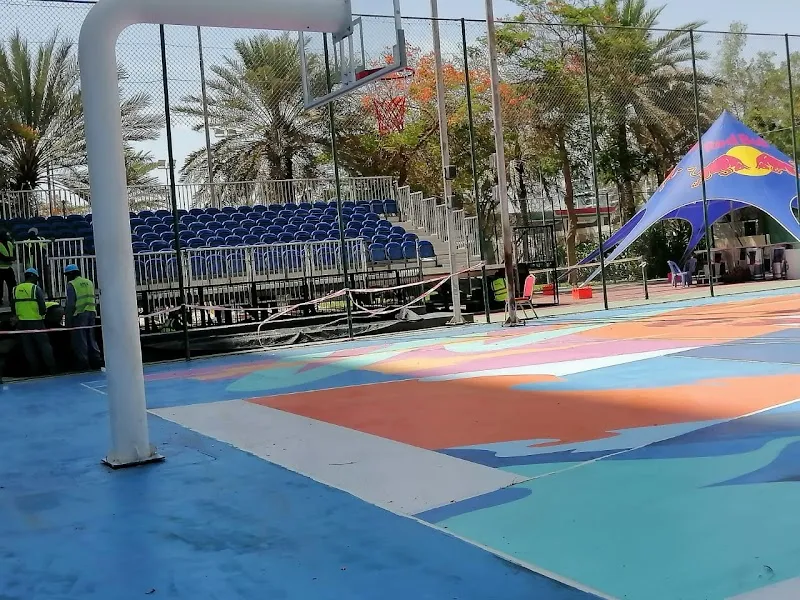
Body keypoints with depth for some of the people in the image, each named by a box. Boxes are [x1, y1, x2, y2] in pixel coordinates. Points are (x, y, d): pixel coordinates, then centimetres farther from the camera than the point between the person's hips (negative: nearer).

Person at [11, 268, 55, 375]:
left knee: (28, 347, 10)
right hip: (35, 321, -4)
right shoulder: (36, 289, -9)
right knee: (44, 344, 4)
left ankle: (34, 370, 11)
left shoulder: (16, 290, 6)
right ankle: (51, 368, 3)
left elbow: (13, 307, 12)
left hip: (22, 322, 4)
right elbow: (42, 306, -13)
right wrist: (43, 312, 7)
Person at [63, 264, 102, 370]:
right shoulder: (89, 282, 14)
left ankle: (83, 364, 0)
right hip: (91, 313, 6)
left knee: (80, 339, 0)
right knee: (91, 338, 14)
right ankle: (96, 361, 12)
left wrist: (67, 320, -8)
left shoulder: (71, 284, -6)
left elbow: (71, 304, -11)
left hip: (79, 314, -6)